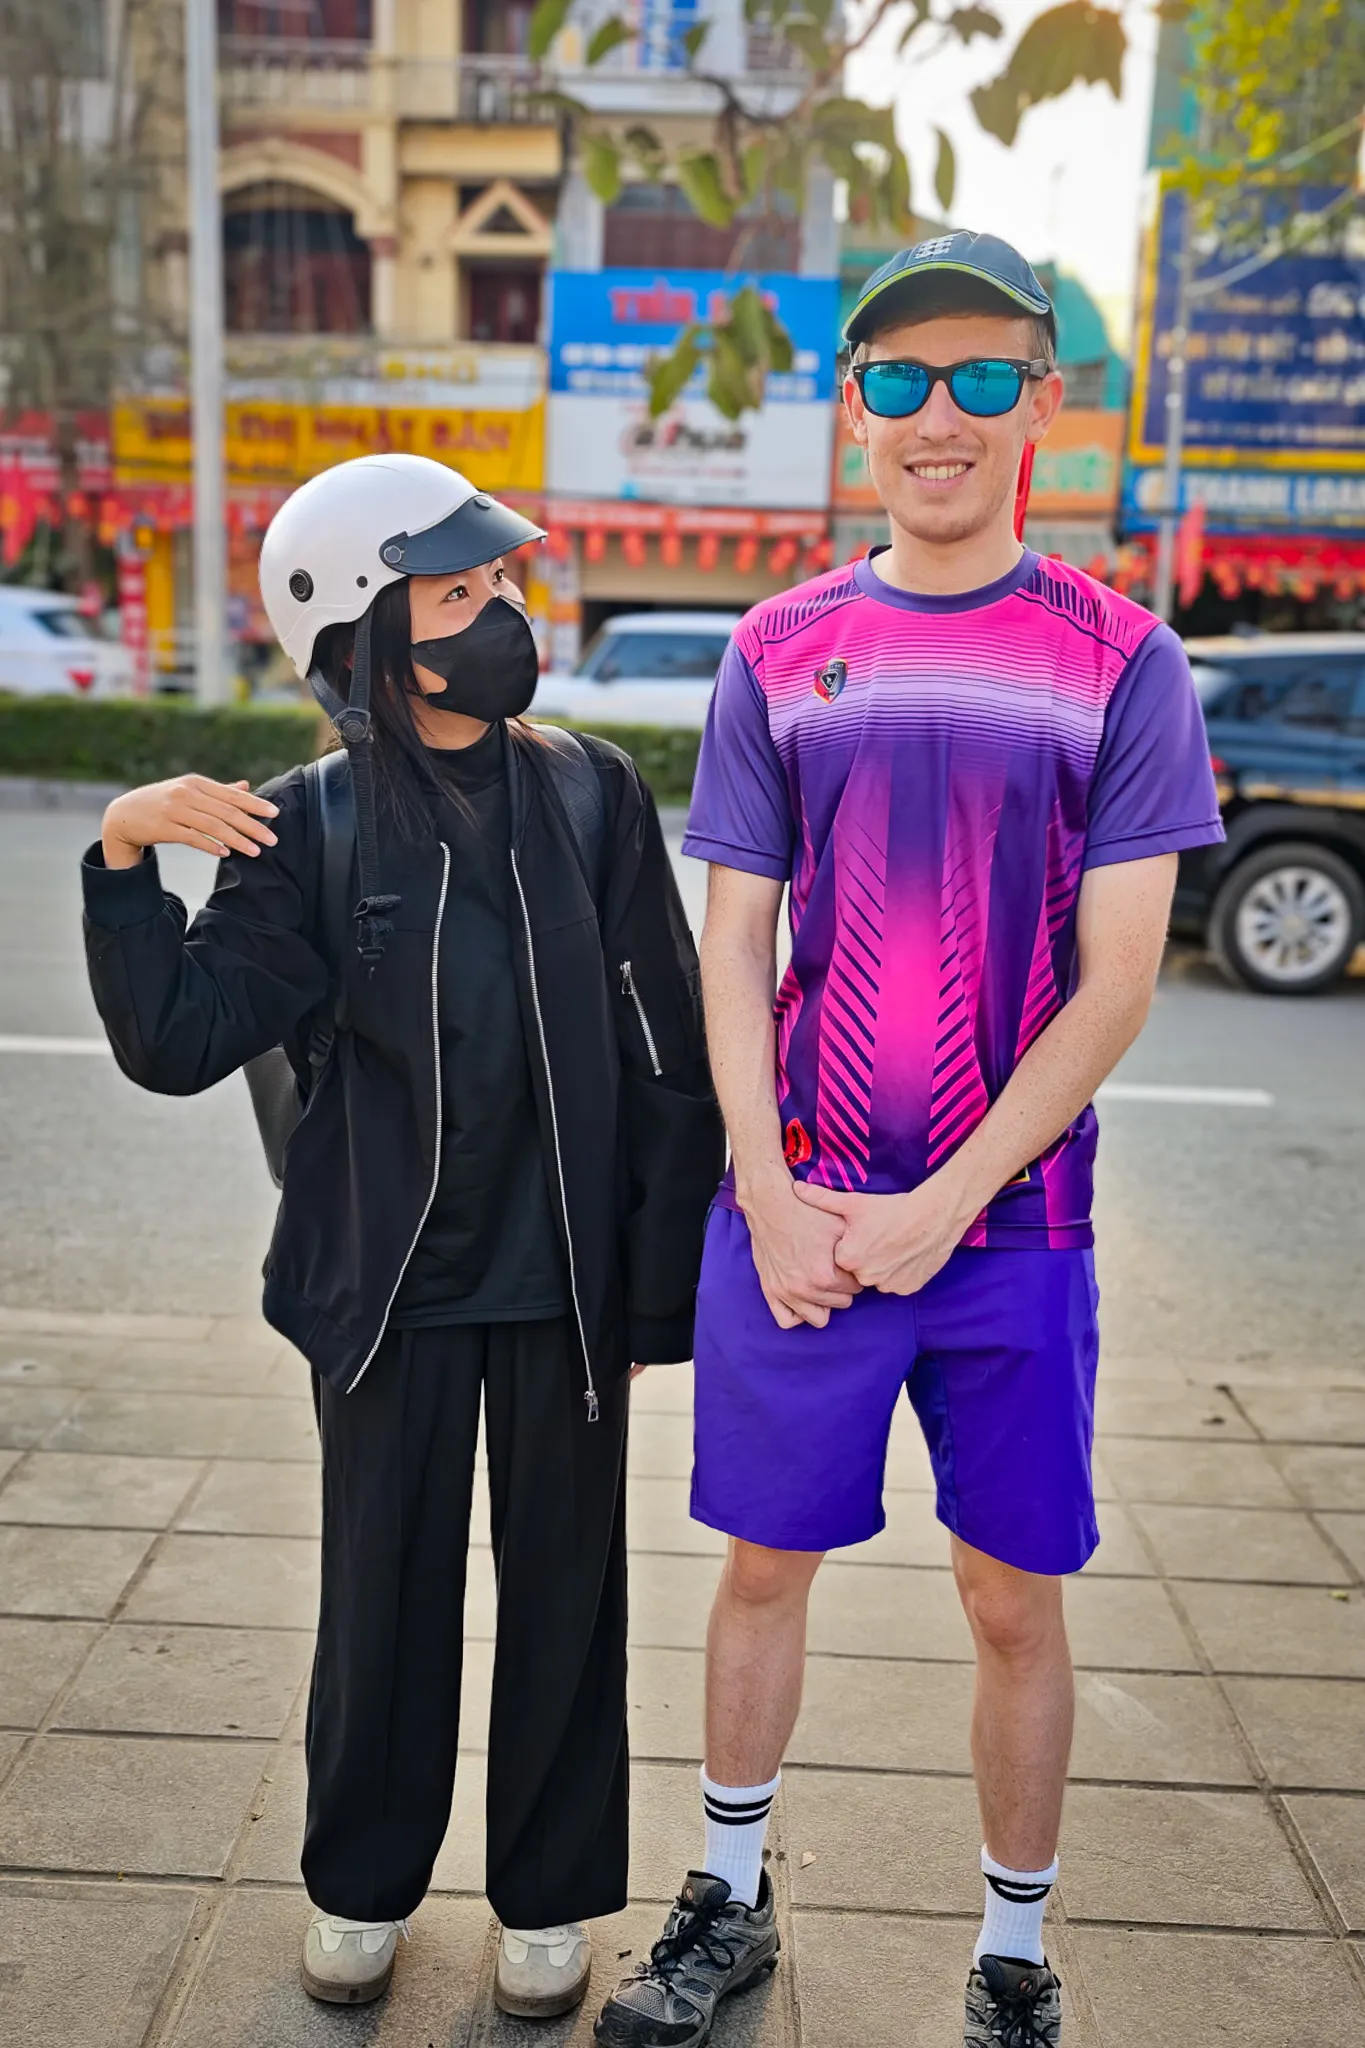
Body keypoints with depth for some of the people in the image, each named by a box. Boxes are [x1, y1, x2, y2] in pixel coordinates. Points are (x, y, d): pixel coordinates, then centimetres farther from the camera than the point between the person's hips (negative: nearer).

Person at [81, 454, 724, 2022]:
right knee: (384, 1595, 15)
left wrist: (664, 1280, -2)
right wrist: (124, 865, -21)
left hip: (566, 1283, 1)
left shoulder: (590, 795, -3)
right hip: (389, 1289, 0)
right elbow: (181, 1041, -8)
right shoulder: (316, 827, -4)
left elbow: (668, 1057, -1)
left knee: (564, 1594, 14)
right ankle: (360, 1888, 39)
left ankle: (548, 1900, 36)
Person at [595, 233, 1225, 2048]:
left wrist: (939, 1208, -12)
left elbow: (1116, 983, -6)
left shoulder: (1121, 660, -2)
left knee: (1014, 1603, 10)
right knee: (764, 1562, 13)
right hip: (791, 1215, 2)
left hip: (1010, 1219, -1)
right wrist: (773, 1198, -7)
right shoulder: (782, 653, 5)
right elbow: (733, 944, 3)